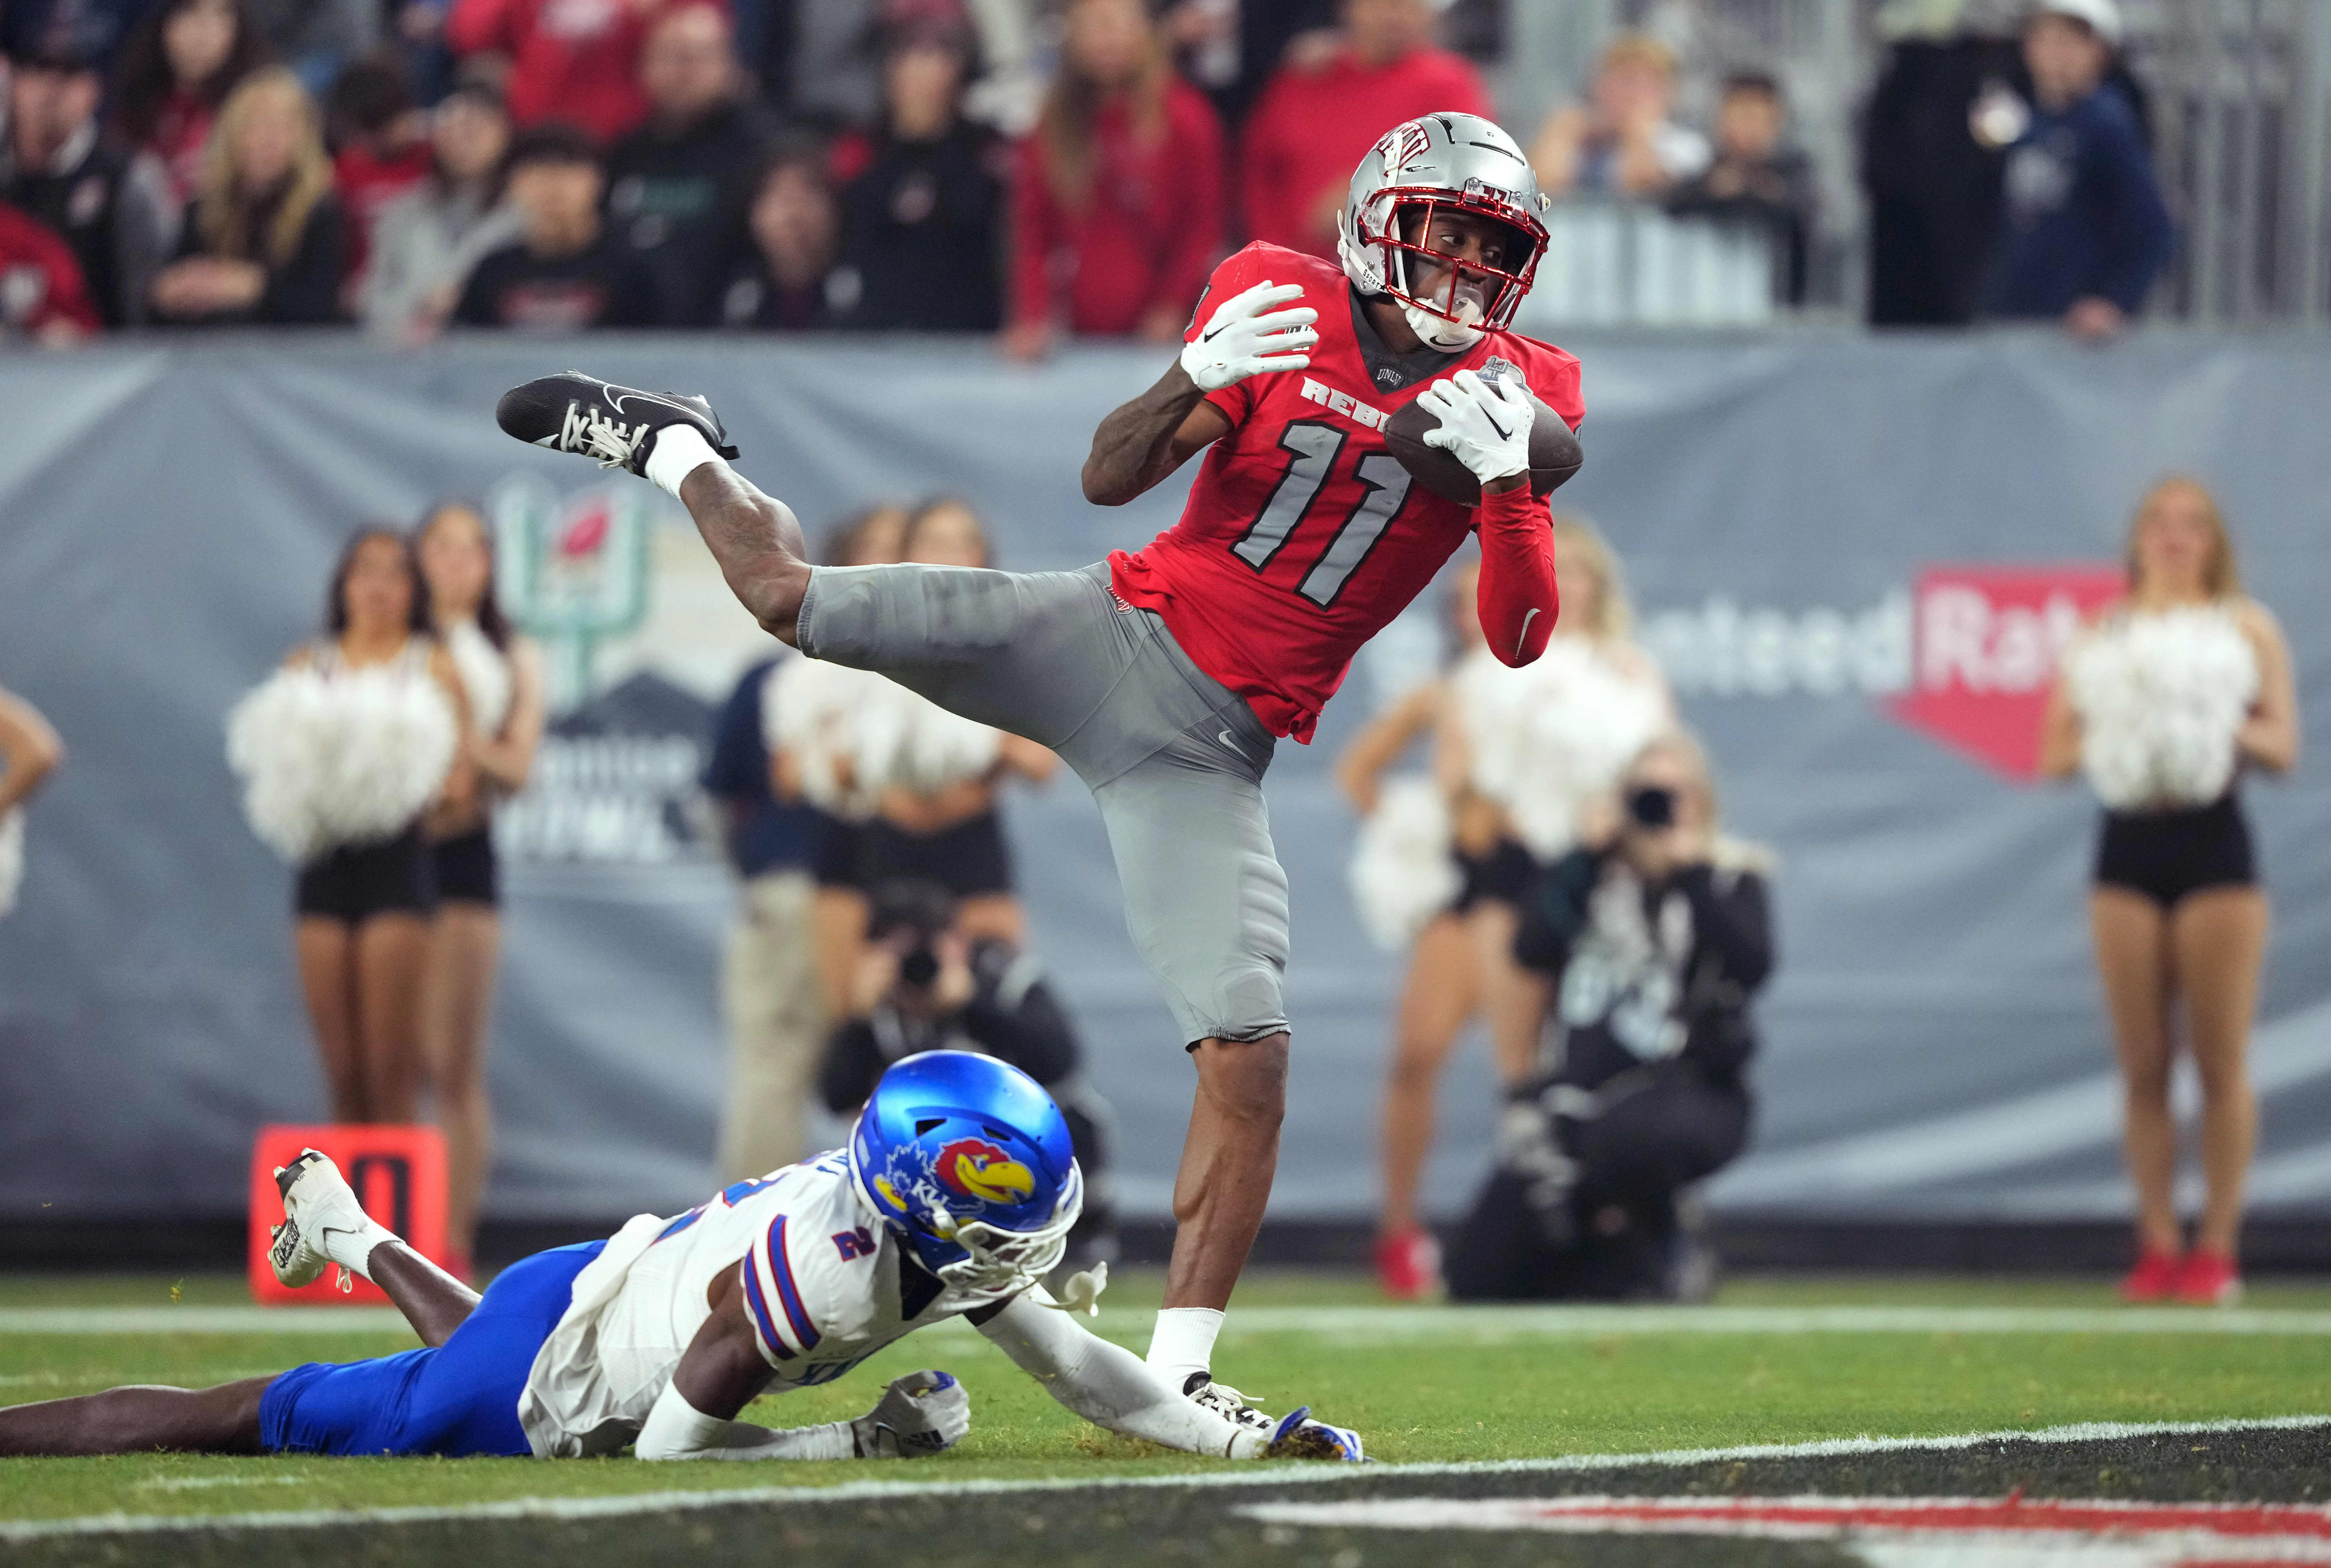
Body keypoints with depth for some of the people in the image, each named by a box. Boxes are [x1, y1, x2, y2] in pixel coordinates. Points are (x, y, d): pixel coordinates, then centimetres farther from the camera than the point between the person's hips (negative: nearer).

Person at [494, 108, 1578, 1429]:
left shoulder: (1516, 396, -1)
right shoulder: (1280, 304, -5)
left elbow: (1521, 640, -6)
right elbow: (1110, 477, -5)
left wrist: (1508, 482, -23)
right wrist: (1197, 381, -25)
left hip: (1209, 749, 1)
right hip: (1115, 633, -1)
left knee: (1249, 1055, -12)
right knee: (791, 598, -3)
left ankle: (1177, 1372, -3)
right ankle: (665, 446, 34)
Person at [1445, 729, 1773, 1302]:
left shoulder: (1730, 881, 2)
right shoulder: (1593, 876, 11)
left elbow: (1752, 965, -18)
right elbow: (1534, 949, -6)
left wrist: (1692, 872, -15)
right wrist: (1586, 858, -8)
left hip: (1687, 1095, -4)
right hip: (1575, 1097, 4)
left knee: (1628, 1137, -43)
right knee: (1479, 1279, -5)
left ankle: (1667, 1255, -11)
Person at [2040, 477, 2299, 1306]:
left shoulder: (2247, 628, 6)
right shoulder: (2104, 634, 12)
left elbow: (2283, 748, -1)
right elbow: (2056, 753, 7)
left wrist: (2224, 724, -18)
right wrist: (2112, 734, -12)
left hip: (2214, 849, -2)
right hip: (2130, 852, 2)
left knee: (2221, 1064, -4)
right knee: (2142, 1067, 2)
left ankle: (2217, 1246, 1)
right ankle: (2158, 1245, 6)